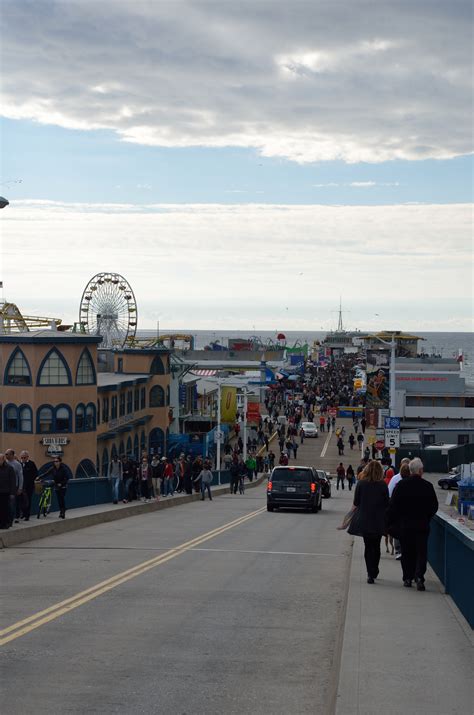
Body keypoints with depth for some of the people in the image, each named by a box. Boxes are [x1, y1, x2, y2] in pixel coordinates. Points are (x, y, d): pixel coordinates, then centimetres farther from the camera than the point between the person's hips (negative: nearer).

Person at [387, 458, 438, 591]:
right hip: (422, 525, -1)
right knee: (421, 552, 3)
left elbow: (393, 506, -6)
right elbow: (434, 507, 1)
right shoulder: (428, 486, -8)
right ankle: (419, 577, -12)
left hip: (404, 525, 1)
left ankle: (407, 578, 14)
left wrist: (390, 522, 5)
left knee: (407, 552, 12)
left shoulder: (401, 485, -8)